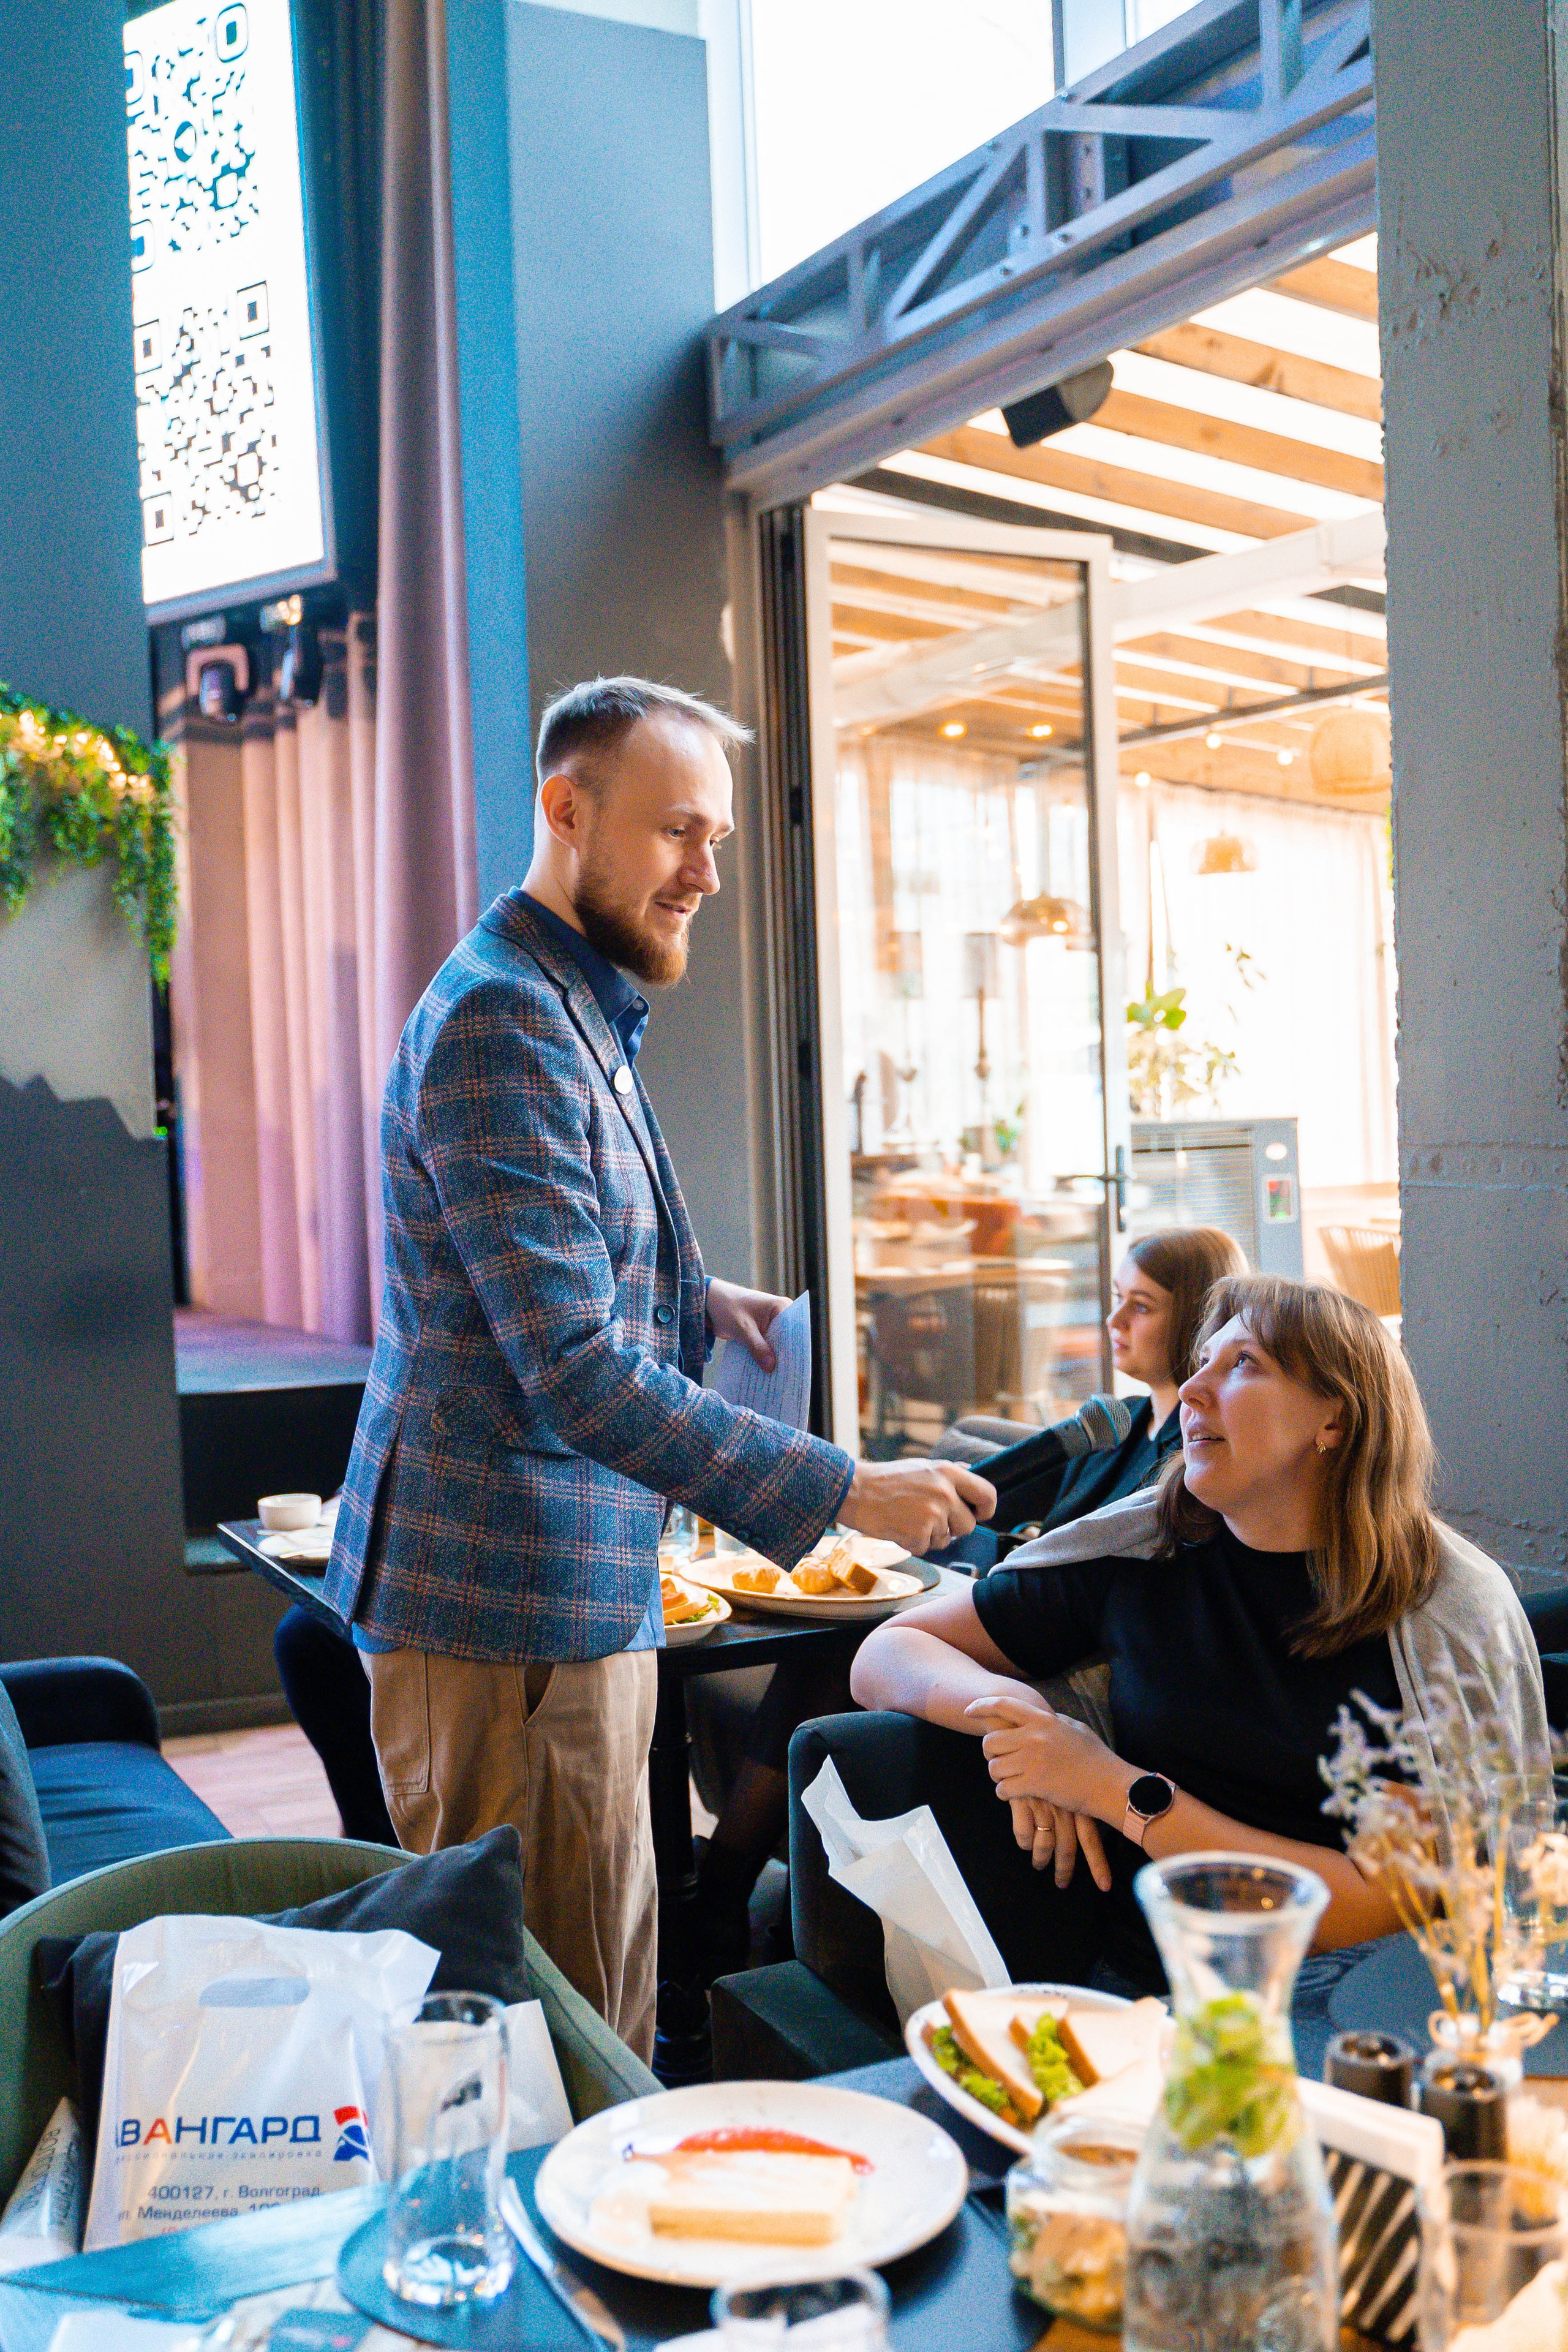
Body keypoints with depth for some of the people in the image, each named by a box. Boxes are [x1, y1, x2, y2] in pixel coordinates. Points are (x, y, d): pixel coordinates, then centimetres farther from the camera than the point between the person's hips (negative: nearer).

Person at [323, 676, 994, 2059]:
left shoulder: (582, 1016, 17)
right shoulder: (501, 1022, -17)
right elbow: (574, 1371, -24)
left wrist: (694, 1302, 11)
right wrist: (839, 1493, -23)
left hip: (587, 1587, 10)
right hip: (503, 1598, -10)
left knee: (605, 2015, 15)